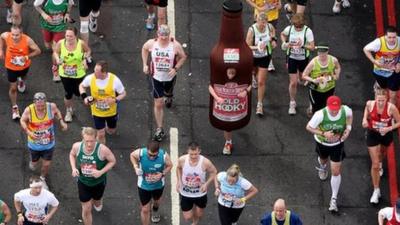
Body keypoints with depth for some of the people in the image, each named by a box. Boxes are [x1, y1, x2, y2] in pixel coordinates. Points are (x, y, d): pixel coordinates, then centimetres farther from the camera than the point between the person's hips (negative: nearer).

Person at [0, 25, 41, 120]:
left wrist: (26, 57, -36)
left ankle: (21, 81, 74)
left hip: (24, 65, 1)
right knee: (13, 88, 4)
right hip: (11, 67, -1)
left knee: (23, 76, 36)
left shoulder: (27, 40, -36)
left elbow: (37, 51, -24)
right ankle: (15, 108, 24)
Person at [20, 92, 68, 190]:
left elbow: (57, 112, 2)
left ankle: (42, 179, 43)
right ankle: (33, 162, 62)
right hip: (34, 143, -1)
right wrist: (28, 132, -25)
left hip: (49, 143, 1)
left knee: (47, 164, 12)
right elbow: (22, 121, -9)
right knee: (34, 162, 22)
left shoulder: (52, 107, -24)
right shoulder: (29, 110, -28)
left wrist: (61, 122, -12)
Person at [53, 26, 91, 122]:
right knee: (68, 94, 7)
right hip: (65, 74, 0)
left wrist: (85, 59, -17)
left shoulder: (81, 43, -21)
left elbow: (88, 51, 0)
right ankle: (68, 112, 36)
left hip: (79, 74, 0)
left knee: (78, 93, 12)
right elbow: (55, 52, 0)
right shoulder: (61, 43, -19)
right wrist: (57, 59, -21)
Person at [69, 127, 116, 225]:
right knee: (86, 209, 7)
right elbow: (72, 155, 1)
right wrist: (73, 168, -16)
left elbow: (112, 161, -16)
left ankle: (97, 202, 67)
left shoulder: (102, 149, -34)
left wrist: (101, 172, -30)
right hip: (83, 182, 0)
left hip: (99, 182, 0)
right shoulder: (77, 146, -24)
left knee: (97, 204, 29)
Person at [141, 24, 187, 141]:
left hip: (170, 77, 1)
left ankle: (168, 97, 73)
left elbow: (183, 57, -7)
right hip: (156, 77, -1)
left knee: (168, 92, 32)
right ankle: (159, 129, 9)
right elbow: (144, 49, 5)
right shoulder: (151, 43, -18)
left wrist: (175, 68, -21)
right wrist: (145, 64, -1)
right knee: (158, 104, -1)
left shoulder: (175, 45, -22)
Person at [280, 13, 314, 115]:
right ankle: (292, 104, 12)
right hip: (292, 58, 0)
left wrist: (303, 45, -35)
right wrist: (285, 43, -9)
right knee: (293, 83, -2)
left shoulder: (307, 31, -20)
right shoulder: (289, 29, -13)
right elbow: (282, 34, 11)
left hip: (303, 59, 0)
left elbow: (312, 47, -17)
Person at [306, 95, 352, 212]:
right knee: (323, 159, 32)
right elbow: (309, 127, -23)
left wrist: (348, 128, -16)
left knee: (336, 172, -1)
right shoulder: (320, 115, -37)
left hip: (337, 144, 0)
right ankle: (322, 167, 73)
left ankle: (334, 199, 15)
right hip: (322, 142, 0)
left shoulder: (346, 110, -30)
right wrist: (323, 134, -36)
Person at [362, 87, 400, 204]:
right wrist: (365, 119, -13)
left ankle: (380, 162, 71)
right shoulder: (370, 104, -24)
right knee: (375, 164, -3)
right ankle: (376, 191, 8)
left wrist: (389, 128, -31)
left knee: (381, 152, 34)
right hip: (372, 134, 0)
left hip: (386, 135, 0)